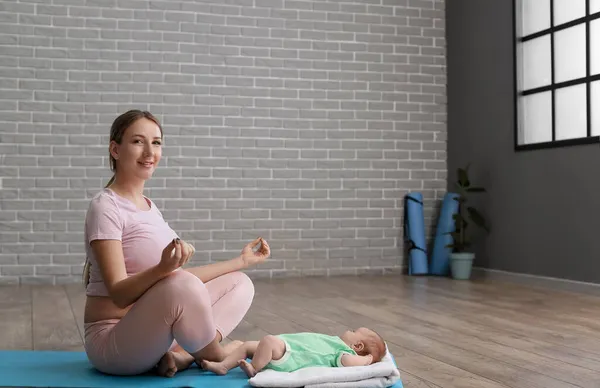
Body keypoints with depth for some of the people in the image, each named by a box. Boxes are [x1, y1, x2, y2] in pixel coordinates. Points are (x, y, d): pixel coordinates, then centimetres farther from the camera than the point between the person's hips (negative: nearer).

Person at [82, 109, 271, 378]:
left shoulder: (149, 207, 12)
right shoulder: (106, 207, -14)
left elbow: (178, 276, 13)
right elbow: (119, 294, -22)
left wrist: (240, 261, 17)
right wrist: (163, 268, -40)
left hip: (152, 333, 9)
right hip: (113, 340, -9)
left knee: (239, 283, 7)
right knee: (183, 289, -36)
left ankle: (180, 355, -14)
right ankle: (218, 358, -6)